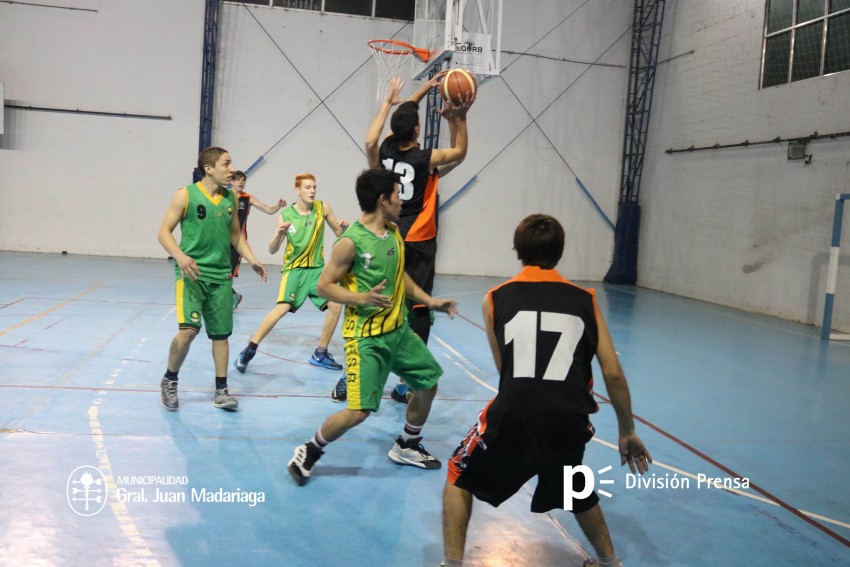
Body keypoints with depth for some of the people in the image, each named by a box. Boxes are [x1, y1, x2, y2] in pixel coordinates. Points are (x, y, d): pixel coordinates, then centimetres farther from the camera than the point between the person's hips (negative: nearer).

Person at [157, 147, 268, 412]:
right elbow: (164, 232, -6)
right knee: (189, 329, -17)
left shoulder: (231, 198, 8)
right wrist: (180, 256, -23)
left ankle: (221, 390, 18)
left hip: (221, 274, 5)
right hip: (192, 272, -5)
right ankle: (169, 380, 7)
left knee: (221, 333, 7)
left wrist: (252, 260, 6)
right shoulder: (186, 195, -6)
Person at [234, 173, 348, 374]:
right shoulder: (286, 216, -11)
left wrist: (343, 227, -16)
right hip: (294, 269, -4)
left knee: (336, 305, -4)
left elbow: (338, 233, 7)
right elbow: (272, 250, -8)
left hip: (317, 268, 4)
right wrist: (278, 235, -29)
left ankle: (320, 354, 13)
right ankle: (249, 350, -12)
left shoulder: (323, 208, -4)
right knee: (283, 307, -22)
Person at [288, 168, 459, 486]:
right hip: (366, 337, -8)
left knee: (429, 382, 17)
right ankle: (308, 453, 11)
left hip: (398, 329, 9)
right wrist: (362, 298, -28)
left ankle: (407, 447, 37)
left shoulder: (394, 232, 6)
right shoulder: (351, 241, -18)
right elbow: (324, 286, -14)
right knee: (359, 412, -12)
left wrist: (429, 301, 14)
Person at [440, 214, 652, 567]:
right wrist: (627, 432, 17)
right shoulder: (585, 300, 11)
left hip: (512, 416, -2)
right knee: (577, 490, 35)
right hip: (570, 421, 3)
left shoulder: (495, 298, 9)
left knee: (460, 477, 26)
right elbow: (613, 374, 8)